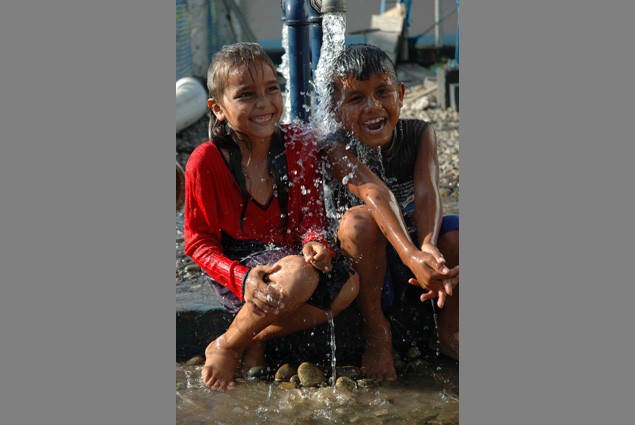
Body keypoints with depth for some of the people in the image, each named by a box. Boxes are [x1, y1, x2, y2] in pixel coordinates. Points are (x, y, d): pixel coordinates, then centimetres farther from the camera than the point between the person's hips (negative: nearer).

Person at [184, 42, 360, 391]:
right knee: (299, 276, -35)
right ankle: (226, 346, -9)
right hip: (234, 269, -5)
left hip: (290, 255, 5)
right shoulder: (206, 162, -14)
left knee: (348, 284, -22)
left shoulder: (300, 143, -4)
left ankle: (257, 338, -8)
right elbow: (198, 242, -9)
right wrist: (243, 278, -26)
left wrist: (314, 241, -22)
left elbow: (312, 213, 3)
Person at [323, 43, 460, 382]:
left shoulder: (419, 134, -7)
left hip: (414, 241, 3)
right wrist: (412, 255, -49)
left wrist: (429, 247, -43)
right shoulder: (337, 150, -17)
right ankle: (375, 330, -15)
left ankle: (449, 332, -1)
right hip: (369, 266, -3)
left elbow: (426, 193, -23)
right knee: (358, 221, -34)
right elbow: (377, 199, -34)